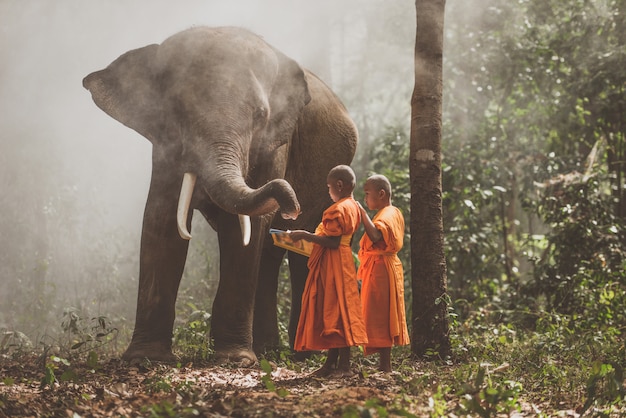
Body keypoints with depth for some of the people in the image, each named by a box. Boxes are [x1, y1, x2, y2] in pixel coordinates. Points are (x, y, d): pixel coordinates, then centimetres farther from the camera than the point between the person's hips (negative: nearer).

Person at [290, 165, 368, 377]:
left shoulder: (339, 209, -16)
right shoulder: (353, 207, 16)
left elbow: (333, 242, -23)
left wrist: (306, 236, -19)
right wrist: (310, 237, 22)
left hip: (334, 265, -10)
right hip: (341, 262, 11)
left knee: (335, 311, -10)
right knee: (331, 313, 11)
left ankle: (344, 365, -10)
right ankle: (332, 362, 14)